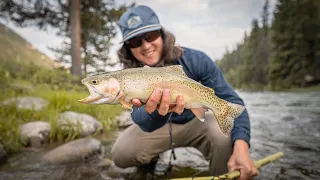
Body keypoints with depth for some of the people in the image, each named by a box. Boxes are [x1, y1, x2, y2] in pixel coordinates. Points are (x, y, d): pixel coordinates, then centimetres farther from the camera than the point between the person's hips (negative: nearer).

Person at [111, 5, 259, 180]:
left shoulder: (194, 60, -24)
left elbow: (231, 100, -26)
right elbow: (142, 121, -37)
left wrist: (241, 148, -42)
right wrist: (156, 111, -64)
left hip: (195, 122, -1)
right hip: (157, 127, 2)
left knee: (226, 138, -31)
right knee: (121, 154, -17)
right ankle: (153, 158, 17)